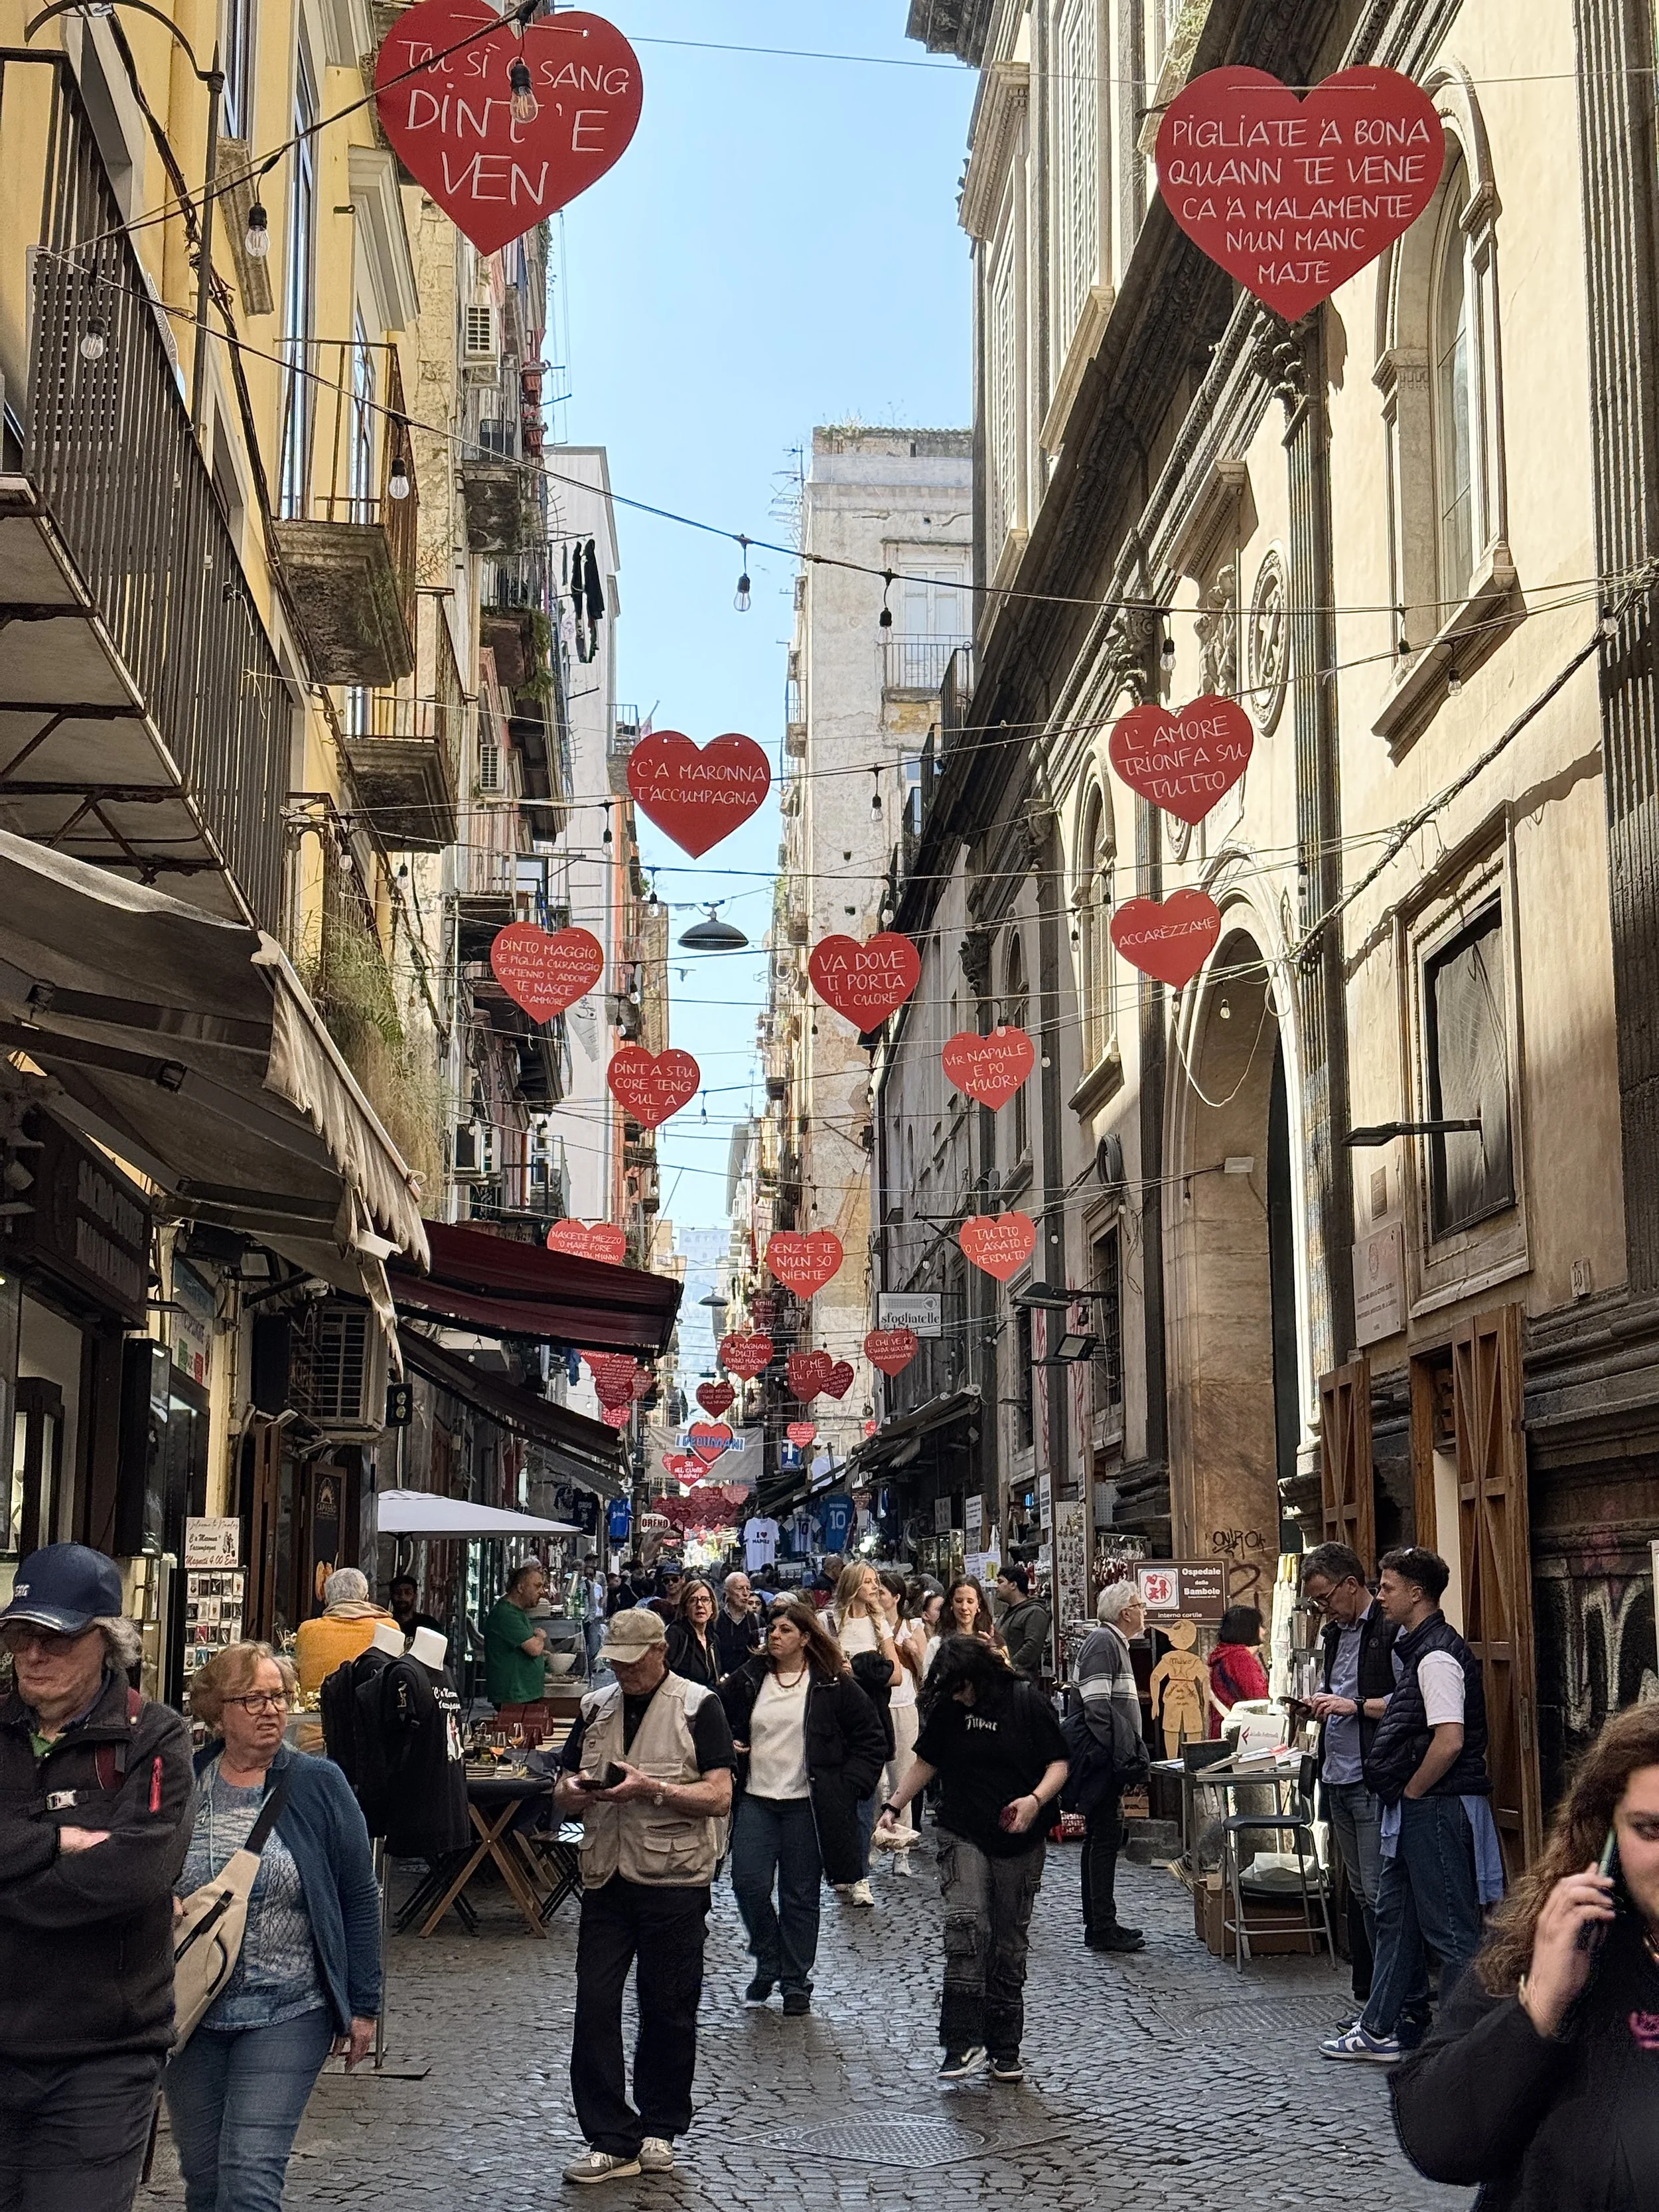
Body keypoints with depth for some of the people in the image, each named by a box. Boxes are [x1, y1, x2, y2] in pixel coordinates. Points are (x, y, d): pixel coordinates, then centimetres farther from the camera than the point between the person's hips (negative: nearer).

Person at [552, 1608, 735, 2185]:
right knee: (594, 2006, -3)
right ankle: (612, 2141, 4)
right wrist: (573, 1791, -9)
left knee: (668, 2011, 5)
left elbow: (719, 1796, -10)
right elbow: (562, 1798, 15)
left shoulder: (698, 1707, -3)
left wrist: (652, 1789, -21)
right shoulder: (596, 1707, 12)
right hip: (607, 1879, 4)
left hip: (674, 1882, -4)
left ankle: (660, 2131, 21)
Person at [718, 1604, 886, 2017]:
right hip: (756, 1800, 3)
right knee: (749, 1885, -7)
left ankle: (796, 1983, 16)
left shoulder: (834, 1685, -2)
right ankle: (768, 1964, 16)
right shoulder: (748, 1679, 6)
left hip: (806, 1805, -3)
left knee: (800, 1896, 4)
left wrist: (849, 1785, -5)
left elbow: (871, 1738, 2)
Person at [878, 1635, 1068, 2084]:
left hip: (1019, 1840, -1)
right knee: (966, 1922, -21)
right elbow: (926, 1762, 14)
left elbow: (1058, 1764, -4)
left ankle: (1004, 2049, 19)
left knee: (1010, 1943, 6)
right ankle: (963, 2042, -21)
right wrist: (893, 1805, 4)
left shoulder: (1028, 1702, -6)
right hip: (963, 1836, 1)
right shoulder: (946, 1709, 2)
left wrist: (1035, 1800, -22)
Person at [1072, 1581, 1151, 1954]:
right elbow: (1097, 1707, -22)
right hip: (1105, 1763, -11)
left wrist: (1129, 1756, 21)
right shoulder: (1102, 1643, -14)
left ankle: (1098, 1925, 21)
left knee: (1100, 1839, 14)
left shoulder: (1114, 1643, 19)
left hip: (1111, 1763, 11)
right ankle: (1102, 1929, -5)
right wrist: (1119, 1757, -22)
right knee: (1105, 1840, -8)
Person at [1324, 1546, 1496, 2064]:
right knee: (1396, 1915, 17)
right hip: (1415, 1809, 11)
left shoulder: (1437, 1656, -19)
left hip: (1437, 1808, -11)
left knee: (1451, 1928, -3)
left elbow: (1449, 1741, -27)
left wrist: (1411, 1792, -16)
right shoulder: (1416, 1648, 13)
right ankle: (1383, 2031, 26)